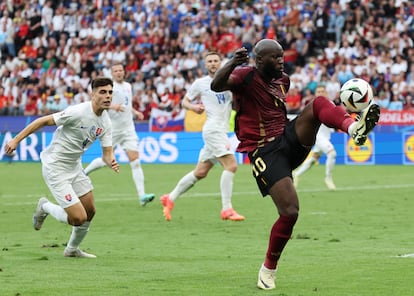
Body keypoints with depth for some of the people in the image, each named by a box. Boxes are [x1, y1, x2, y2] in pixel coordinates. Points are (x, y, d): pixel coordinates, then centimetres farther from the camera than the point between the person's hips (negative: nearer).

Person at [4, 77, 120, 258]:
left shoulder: (105, 122, 0)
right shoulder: (78, 112, -24)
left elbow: (107, 153, 2)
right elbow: (43, 121, -18)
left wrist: (111, 162, -23)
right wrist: (16, 140, -19)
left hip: (75, 167, 8)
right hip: (55, 169, -8)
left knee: (90, 211, 13)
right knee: (78, 218, -13)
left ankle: (72, 249, 37)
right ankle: (45, 207, 16)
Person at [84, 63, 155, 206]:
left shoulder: (128, 86, 13)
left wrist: (135, 112, 12)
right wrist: (112, 106, -29)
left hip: (128, 129, 5)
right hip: (112, 129, -5)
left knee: (135, 161, -7)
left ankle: (142, 195, -13)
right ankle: (83, 173, 34)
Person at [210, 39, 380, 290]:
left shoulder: (283, 80, 14)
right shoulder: (246, 76, -9)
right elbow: (216, 86, -30)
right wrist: (232, 63, -47)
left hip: (289, 141, 6)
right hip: (263, 152, -6)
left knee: (319, 103, -18)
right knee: (290, 212, -16)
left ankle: (354, 129, -48)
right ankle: (268, 269, 5)